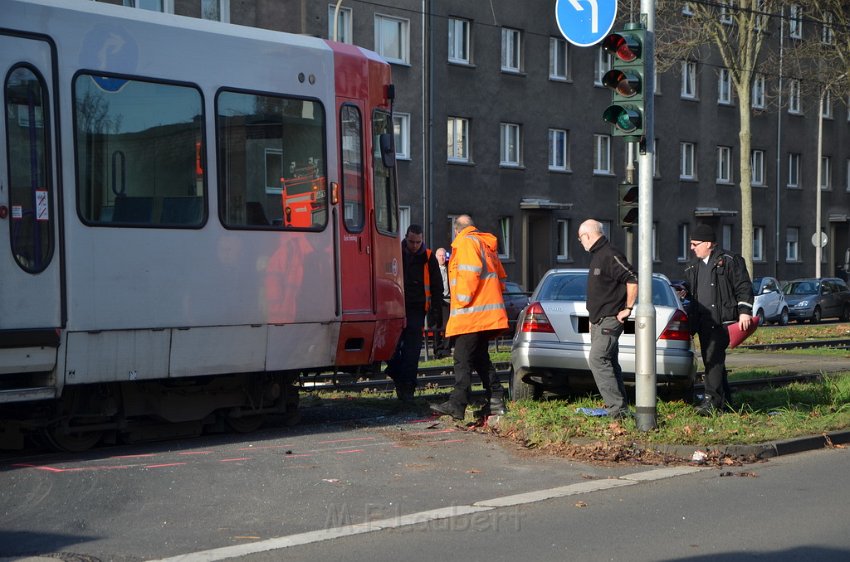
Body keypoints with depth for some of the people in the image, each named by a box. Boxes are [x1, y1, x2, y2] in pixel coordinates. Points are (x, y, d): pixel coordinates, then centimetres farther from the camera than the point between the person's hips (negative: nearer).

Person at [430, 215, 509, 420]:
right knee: (480, 357, 15)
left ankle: (457, 405, -15)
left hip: (471, 313, -9)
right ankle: (496, 402, 13)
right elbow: (500, 277, 24)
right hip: (487, 314, 9)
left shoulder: (466, 242, -6)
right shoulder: (486, 244, 22)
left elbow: (469, 273, -19)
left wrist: (461, 301, -15)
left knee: (463, 360, -11)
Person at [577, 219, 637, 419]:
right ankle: (621, 408, 17)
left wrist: (628, 309, -18)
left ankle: (617, 408, -17)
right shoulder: (598, 255, 17)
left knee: (597, 360, -16)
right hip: (599, 320, 11)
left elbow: (633, 280, -23)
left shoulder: (610, 255, -16)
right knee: (608, 362, 12)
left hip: (610, 320, -11)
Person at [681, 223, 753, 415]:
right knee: (711, 360, 10)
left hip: (721, 319, -8)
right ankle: (724, 400, 19)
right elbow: (690, 289, 32)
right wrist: (684, 291, 10)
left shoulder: (729, 261, -1)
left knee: (714, 358, -16)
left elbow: (743, 287, -4)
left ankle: (712, 400, -18)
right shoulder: (693, 267, 21)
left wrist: (744, 311, -13)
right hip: (703, 320, 8)